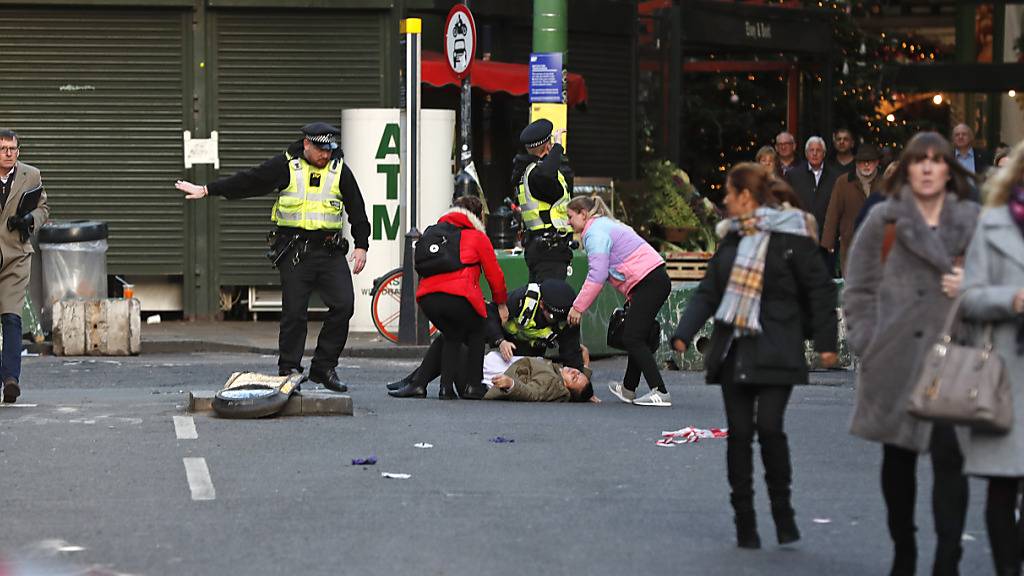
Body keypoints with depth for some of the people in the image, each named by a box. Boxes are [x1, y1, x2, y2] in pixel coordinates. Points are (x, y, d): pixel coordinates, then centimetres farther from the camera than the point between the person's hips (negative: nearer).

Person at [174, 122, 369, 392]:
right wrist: (206, 190, 5)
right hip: (294, 250, -2)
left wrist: (361, 246, 7)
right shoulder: (285, 166, 2)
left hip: (330, 249, 2)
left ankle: (323, 367, 3)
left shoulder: (340, 170, 8)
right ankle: (289, 370, 7)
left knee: (343, 304, -9)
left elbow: (357, 210, 14)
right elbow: (247, 182, 5)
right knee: (294, 312, -3)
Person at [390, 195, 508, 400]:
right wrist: (501, 303, 28)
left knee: (451, 337, 26)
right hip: (459, 296, -4)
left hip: (427, 298, 4)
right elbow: (494, 273, 14)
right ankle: (472, 386, 16)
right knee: (476, 334, 22)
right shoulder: (477, 237, 13)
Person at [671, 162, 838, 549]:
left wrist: (826, 342, -3)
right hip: (733, 350, 6)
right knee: (738, 433, 3)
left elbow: (820, 288, -1)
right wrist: (683, 334, 3)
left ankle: (783, 510, 5)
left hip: (775, 353, -6)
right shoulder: (731, 239, 13)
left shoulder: (791, 237, -5)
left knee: (769, 426, -14)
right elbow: (709, 291, 14)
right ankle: (745, 522, 10)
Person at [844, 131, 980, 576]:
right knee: (897, 458, 10)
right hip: (894, 362, 1)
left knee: (949, 458, -11)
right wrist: (866, 339, -3)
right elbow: (858, 287, 6)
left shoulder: (972, 221, 7)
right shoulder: (884, 219, 5)